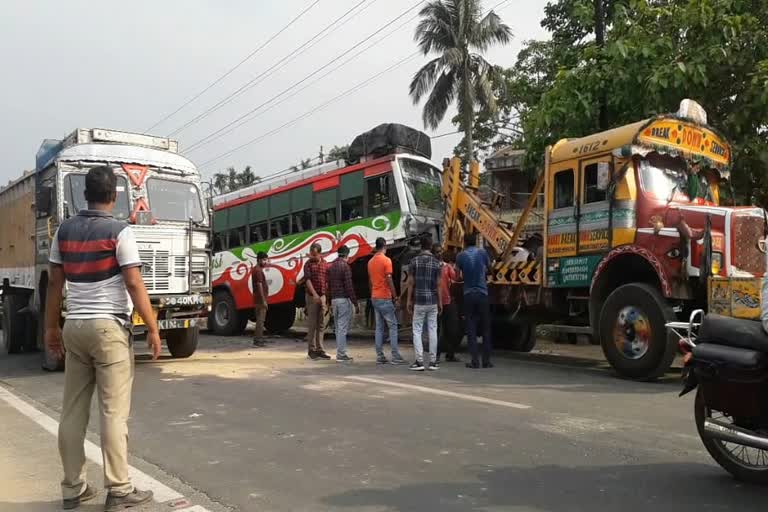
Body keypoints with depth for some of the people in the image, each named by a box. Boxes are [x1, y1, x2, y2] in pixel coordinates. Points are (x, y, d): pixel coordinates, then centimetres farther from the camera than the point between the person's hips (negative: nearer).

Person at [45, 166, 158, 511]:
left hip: (74, 327, 6)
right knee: (114, 413, -2)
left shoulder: (64, 230, 9)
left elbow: (55, 282, 11)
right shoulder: (118, 231, -9)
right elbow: (134, 284, -14)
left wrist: (51, 327, 18)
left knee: (72, 412, 10)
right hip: (109, 327, -6)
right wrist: (152, 329, -9)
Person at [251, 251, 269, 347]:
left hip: (258, 300, 10)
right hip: (260, 300, -10)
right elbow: (259, 286, -20)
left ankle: (258, 339, 21)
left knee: (260, 319, 15)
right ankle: (258, 340, -6)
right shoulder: (258, 270, -15)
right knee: (260, 320, -8)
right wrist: (264, 301, -21)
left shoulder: (256, 269, 17)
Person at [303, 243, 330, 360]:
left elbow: (326, 281, 11)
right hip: (312, 297, -4)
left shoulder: (325, 265, 9)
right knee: (312, 324, 0)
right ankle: (311, 350, 6)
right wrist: (315, 294, -21)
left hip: (322, 297, 4)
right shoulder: (308, 264, -2)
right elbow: (308, 280, -11)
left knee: (320, 325, 7)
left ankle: (320, 350, 12)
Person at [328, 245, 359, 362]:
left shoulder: (331, 267, 13)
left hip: (334, 300, 8)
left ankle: (340, 353, 15)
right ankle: (341, 354, -5)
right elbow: (349, 286, -15)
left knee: (338, 328, 12)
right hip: (344, 300, -7)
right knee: (342, 328, -5)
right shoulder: (345, 266, -10)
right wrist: (355, 303, -11)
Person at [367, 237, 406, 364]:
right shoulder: (386, 260, -11)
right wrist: (395, 298, -11)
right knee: (393, 326, -3)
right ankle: (395, 356, -5)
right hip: (385, 298, -7)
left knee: (379, 327, 9)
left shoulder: (370, 261, 11)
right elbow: (389, 281, -15)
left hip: (374, 298, 7)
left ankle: (380, 356, 7)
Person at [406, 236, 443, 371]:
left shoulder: (414, 261, -2)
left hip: (419, 301, -2)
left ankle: (419, 361, -2)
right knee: (432, 331, 7)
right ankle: (433, 361, 9)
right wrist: (440, 303, 7)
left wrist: (409, 300, 5)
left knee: (417, 331, 3)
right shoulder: (436, 262, 1)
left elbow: (411, 283, -2)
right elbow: (438, 284, 1)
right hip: (433, 301, 2)